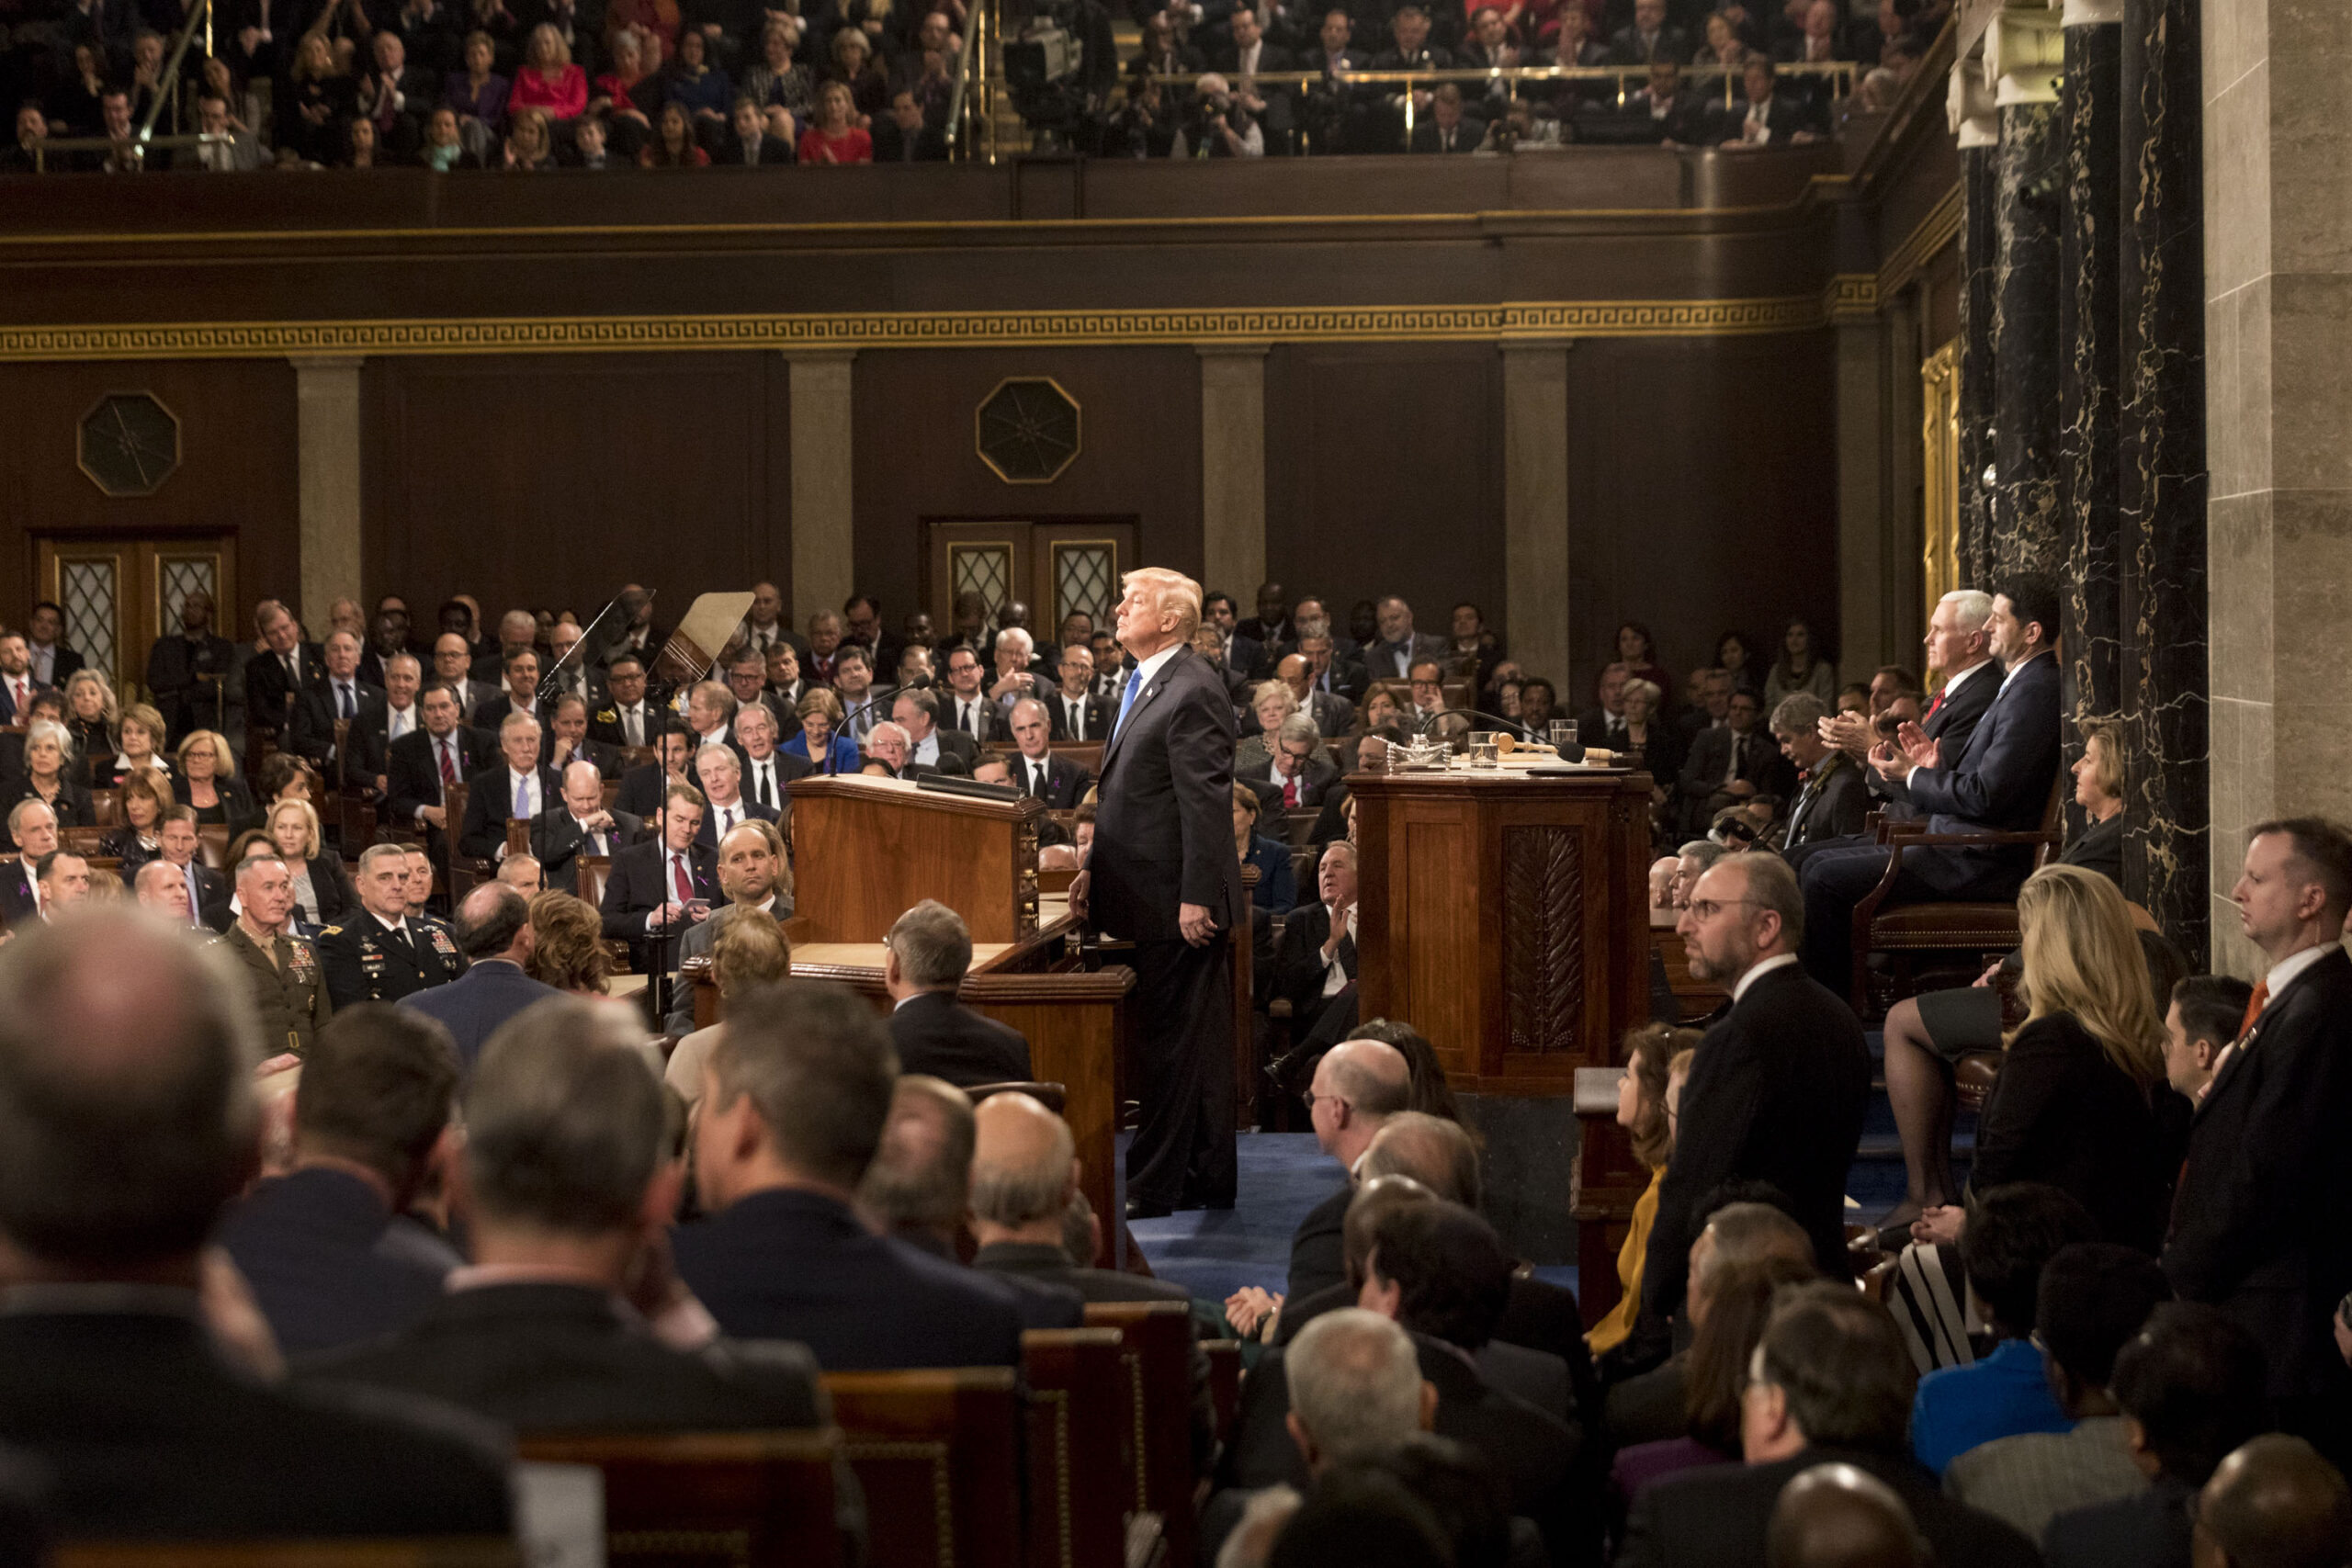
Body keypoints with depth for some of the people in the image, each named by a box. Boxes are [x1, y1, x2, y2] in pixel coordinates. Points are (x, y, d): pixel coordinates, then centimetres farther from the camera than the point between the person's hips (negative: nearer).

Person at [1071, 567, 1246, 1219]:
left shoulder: (1193, 692, -16)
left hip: (1179, 902, -10)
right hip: (1153, 898, 10)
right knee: (1198, 1040, 15)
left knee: (1170, 1043, -4)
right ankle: (1209, 1178, 23)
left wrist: (1196, 897, -23)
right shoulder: (1142, 684, 16)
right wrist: (1095, 868, 17)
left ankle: (1155, 1184, 2)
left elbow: (1208, 803, -20)